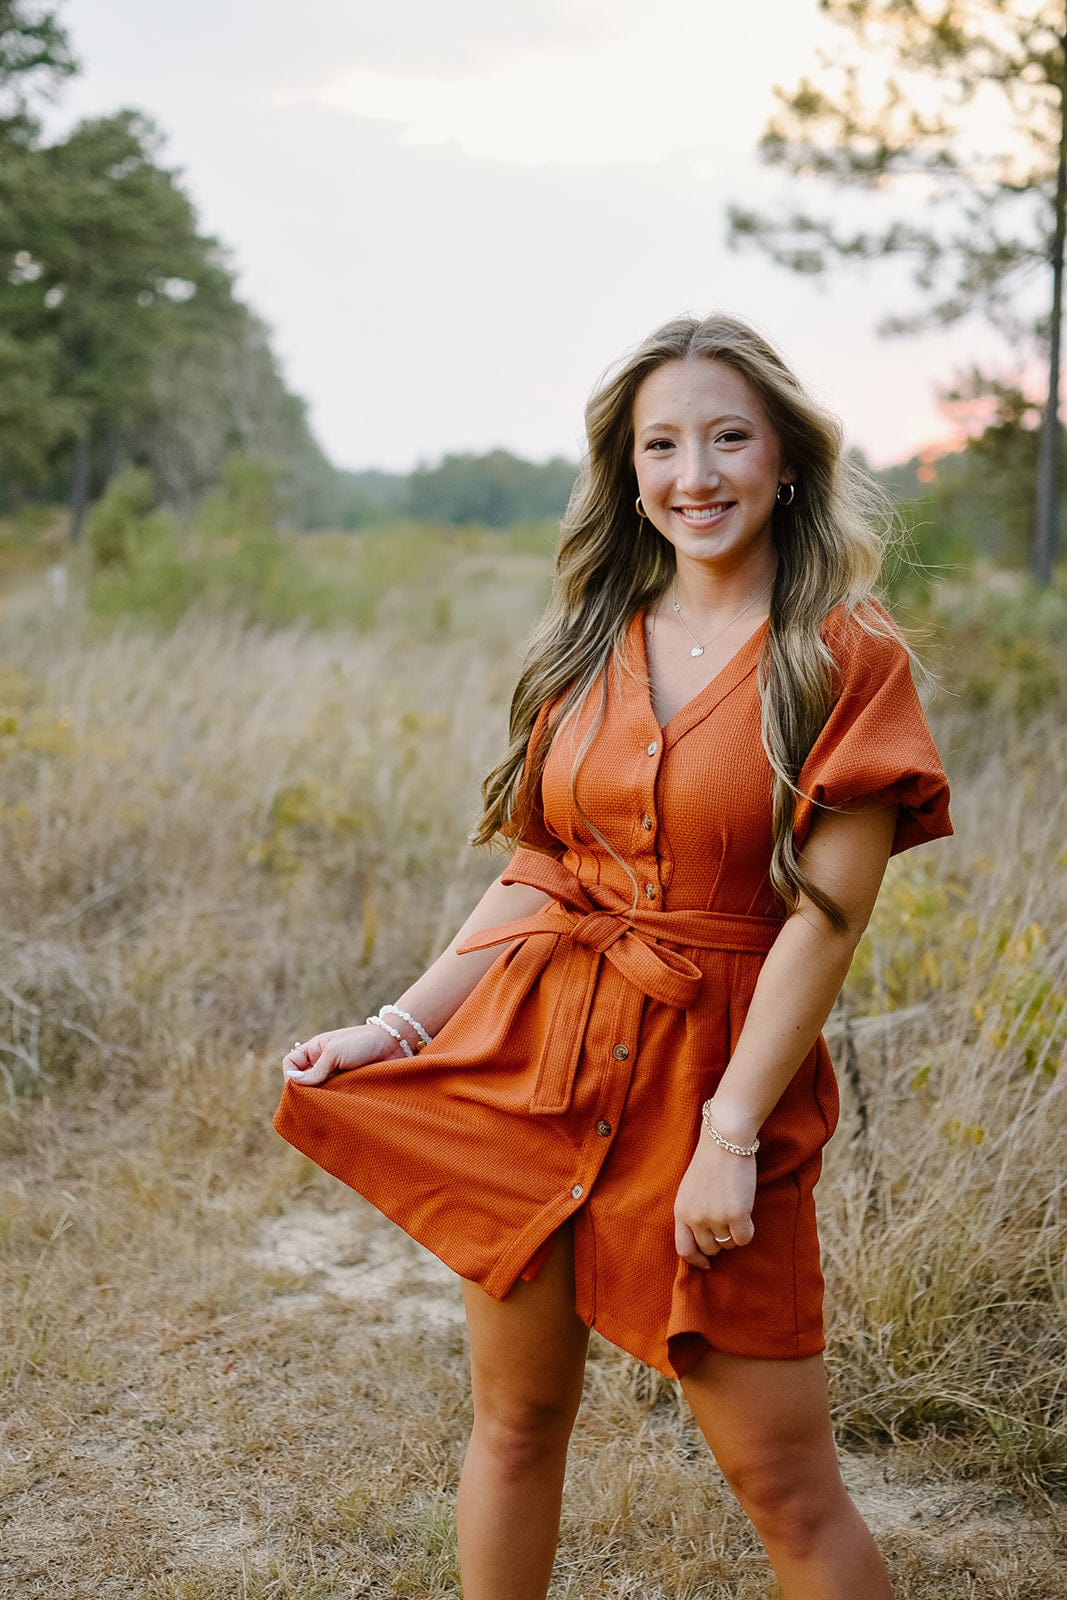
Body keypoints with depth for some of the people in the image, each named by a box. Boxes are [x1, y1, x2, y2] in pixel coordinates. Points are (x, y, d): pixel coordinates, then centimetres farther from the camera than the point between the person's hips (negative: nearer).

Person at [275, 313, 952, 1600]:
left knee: (785, 1484, 1)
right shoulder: (592, 643, 9)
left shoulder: (847, 662, -5)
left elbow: (825, 916, -11)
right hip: (529, 1058, 4)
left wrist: (730, 1133, -16)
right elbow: (535, 876, 11)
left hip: (713, 1070, -4)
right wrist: (392, 1030, 4)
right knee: (516, 1420, 13)